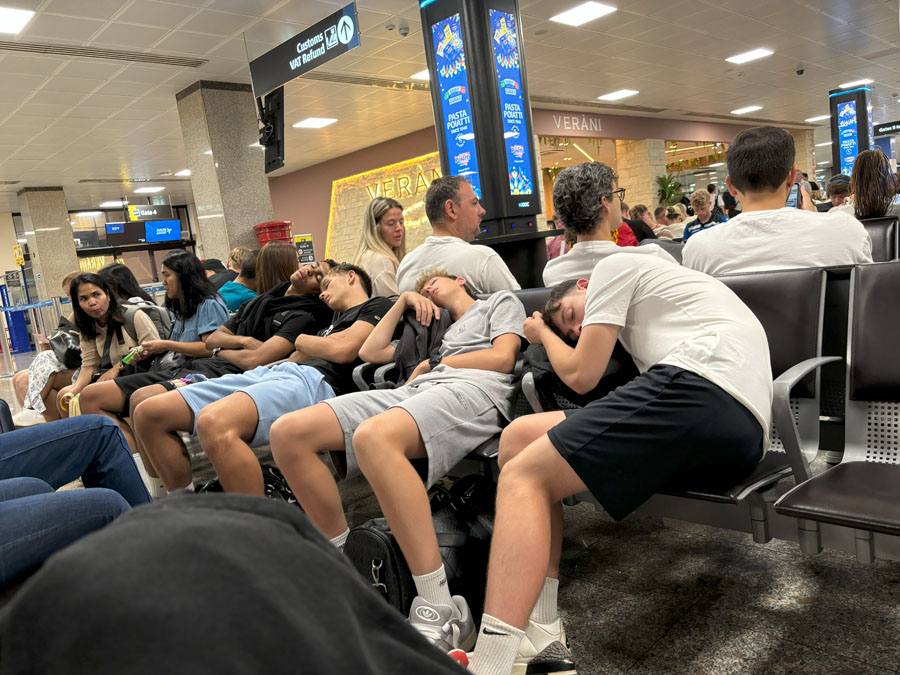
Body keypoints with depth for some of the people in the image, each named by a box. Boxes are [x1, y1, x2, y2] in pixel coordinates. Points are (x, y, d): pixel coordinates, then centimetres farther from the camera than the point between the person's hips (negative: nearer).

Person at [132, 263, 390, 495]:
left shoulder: (378, 307, 11)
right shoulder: (339, 317, 35)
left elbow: (342, 350, -7)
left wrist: (303, 341, 8)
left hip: (316, 381, -10)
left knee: (214, 421, -40)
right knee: (148, 414, 1)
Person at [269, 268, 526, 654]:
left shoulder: (501, 301, 26)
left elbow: (503, 358, 6)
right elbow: (370, 352, 39)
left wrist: (434, 362, 12)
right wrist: (403, 301, 38)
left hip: (473, 390, -7)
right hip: (414, 391, 7)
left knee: (373, 435, -42)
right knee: (288, 432, -13)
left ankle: (441, 612, -40)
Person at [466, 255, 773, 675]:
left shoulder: (614, 266, 14)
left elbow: (581, 375, 7)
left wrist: (545, 334, 25)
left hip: (703, 386, -9)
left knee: (524, 476, -12)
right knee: (520, 437, 7)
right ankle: (540, 637, -3)